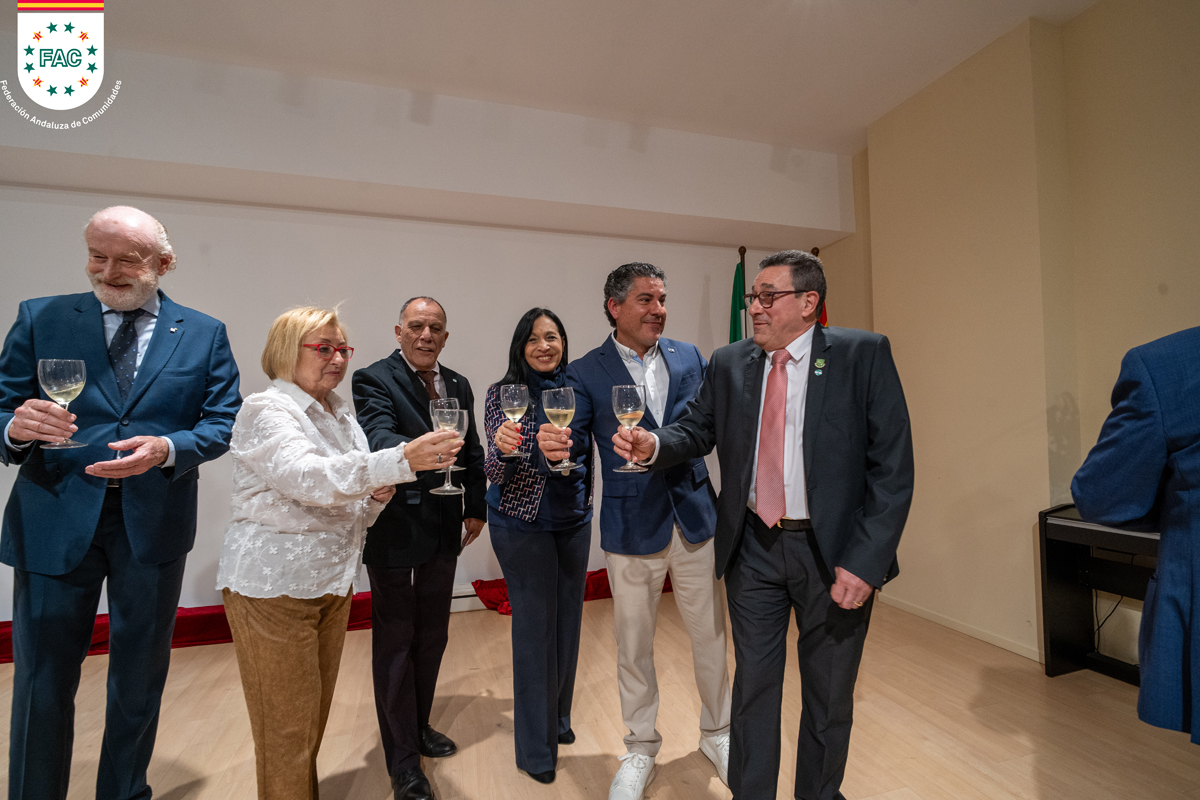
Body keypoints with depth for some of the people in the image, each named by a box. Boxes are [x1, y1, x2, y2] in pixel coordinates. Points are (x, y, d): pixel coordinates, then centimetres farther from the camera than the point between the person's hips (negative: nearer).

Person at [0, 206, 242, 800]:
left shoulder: (204, 334, 2)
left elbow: (224, 423, -3)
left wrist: (167, 448, -20)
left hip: (154, 523, 1)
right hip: (55, 521, 0)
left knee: (140, 680, 16)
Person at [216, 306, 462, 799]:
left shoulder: (340, 415, 11)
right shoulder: (266, 410, -12)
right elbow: (306, 478, -31)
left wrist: (375, 496, -6)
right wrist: (402, 460, -39)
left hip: (332, 581, 7)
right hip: (273, 587, -7)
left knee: (315, 715, 19)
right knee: (286, 726, 6)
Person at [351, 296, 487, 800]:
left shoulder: (458, 385, 9)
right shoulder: (373, 380, -10)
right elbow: (378, 438, -29)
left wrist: (475, 507, 7)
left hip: (444, 533, 6)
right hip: (396, 534, -6)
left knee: (432, 637, 19)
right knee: (396, 644, 8)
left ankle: (419, 727, 42)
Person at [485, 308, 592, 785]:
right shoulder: (503, 394, -10)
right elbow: (495, 471, -14)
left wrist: (585, 505, 11)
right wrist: (502, 447, -34)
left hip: (574, 521, 5)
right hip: (522, 522, -4)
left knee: (567, 619, 16)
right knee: (535, 624, 4)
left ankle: (559, 717, 41)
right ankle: (536, 745, 25)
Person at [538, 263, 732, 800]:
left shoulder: (691, 358, 4)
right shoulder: (585, 373, -5)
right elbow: (574, 448, -10)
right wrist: (554, 449, -31)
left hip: (695, 518, 3)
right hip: (631, 528, -2)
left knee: (710, 636, 17)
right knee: (633, 646, 14)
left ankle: (716, 733, 44)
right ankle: (641, 747, 41)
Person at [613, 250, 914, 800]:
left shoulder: (864, 355, -7)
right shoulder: (729, 364, 3)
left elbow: (893, 467, -10)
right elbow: (697, 430, 5)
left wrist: (865, 561, -15)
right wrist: (653, 444, -18)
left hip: (834, 552, -1)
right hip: (753, 549, 2)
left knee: (829, 694, 19)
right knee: (754, 685, 16)